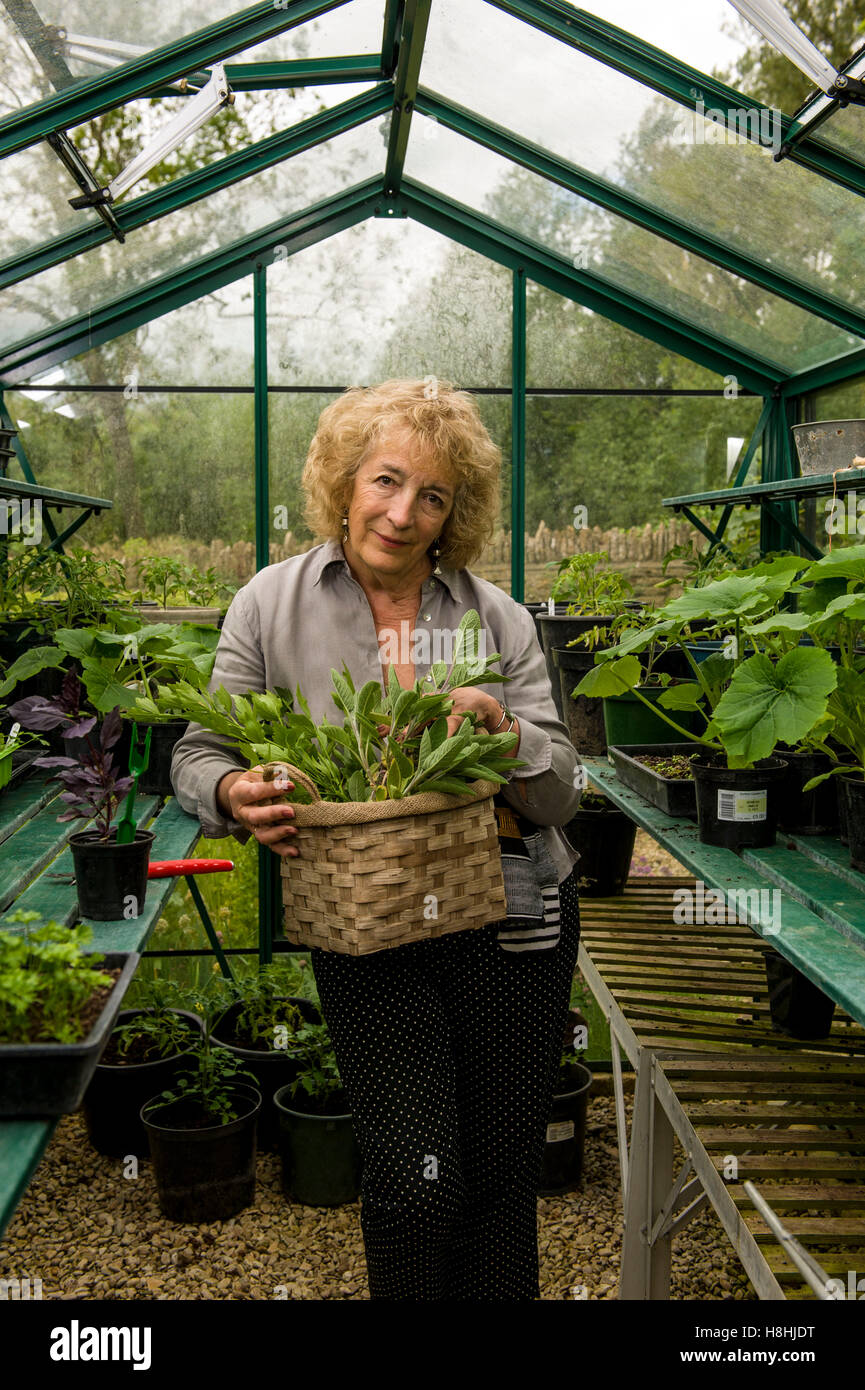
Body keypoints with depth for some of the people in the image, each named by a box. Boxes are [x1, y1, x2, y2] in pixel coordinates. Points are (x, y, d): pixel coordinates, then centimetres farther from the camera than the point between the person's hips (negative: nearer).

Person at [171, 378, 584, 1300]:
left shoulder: (498, 619, 1)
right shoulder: (272, 604, -1)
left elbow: (561, 794, 2)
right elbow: (200, 754, 3)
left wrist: (506, 730, -19)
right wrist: (235, 796, -20)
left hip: (510, 923, 2)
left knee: (500, 1178, 11)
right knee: (414, 1183, -8)